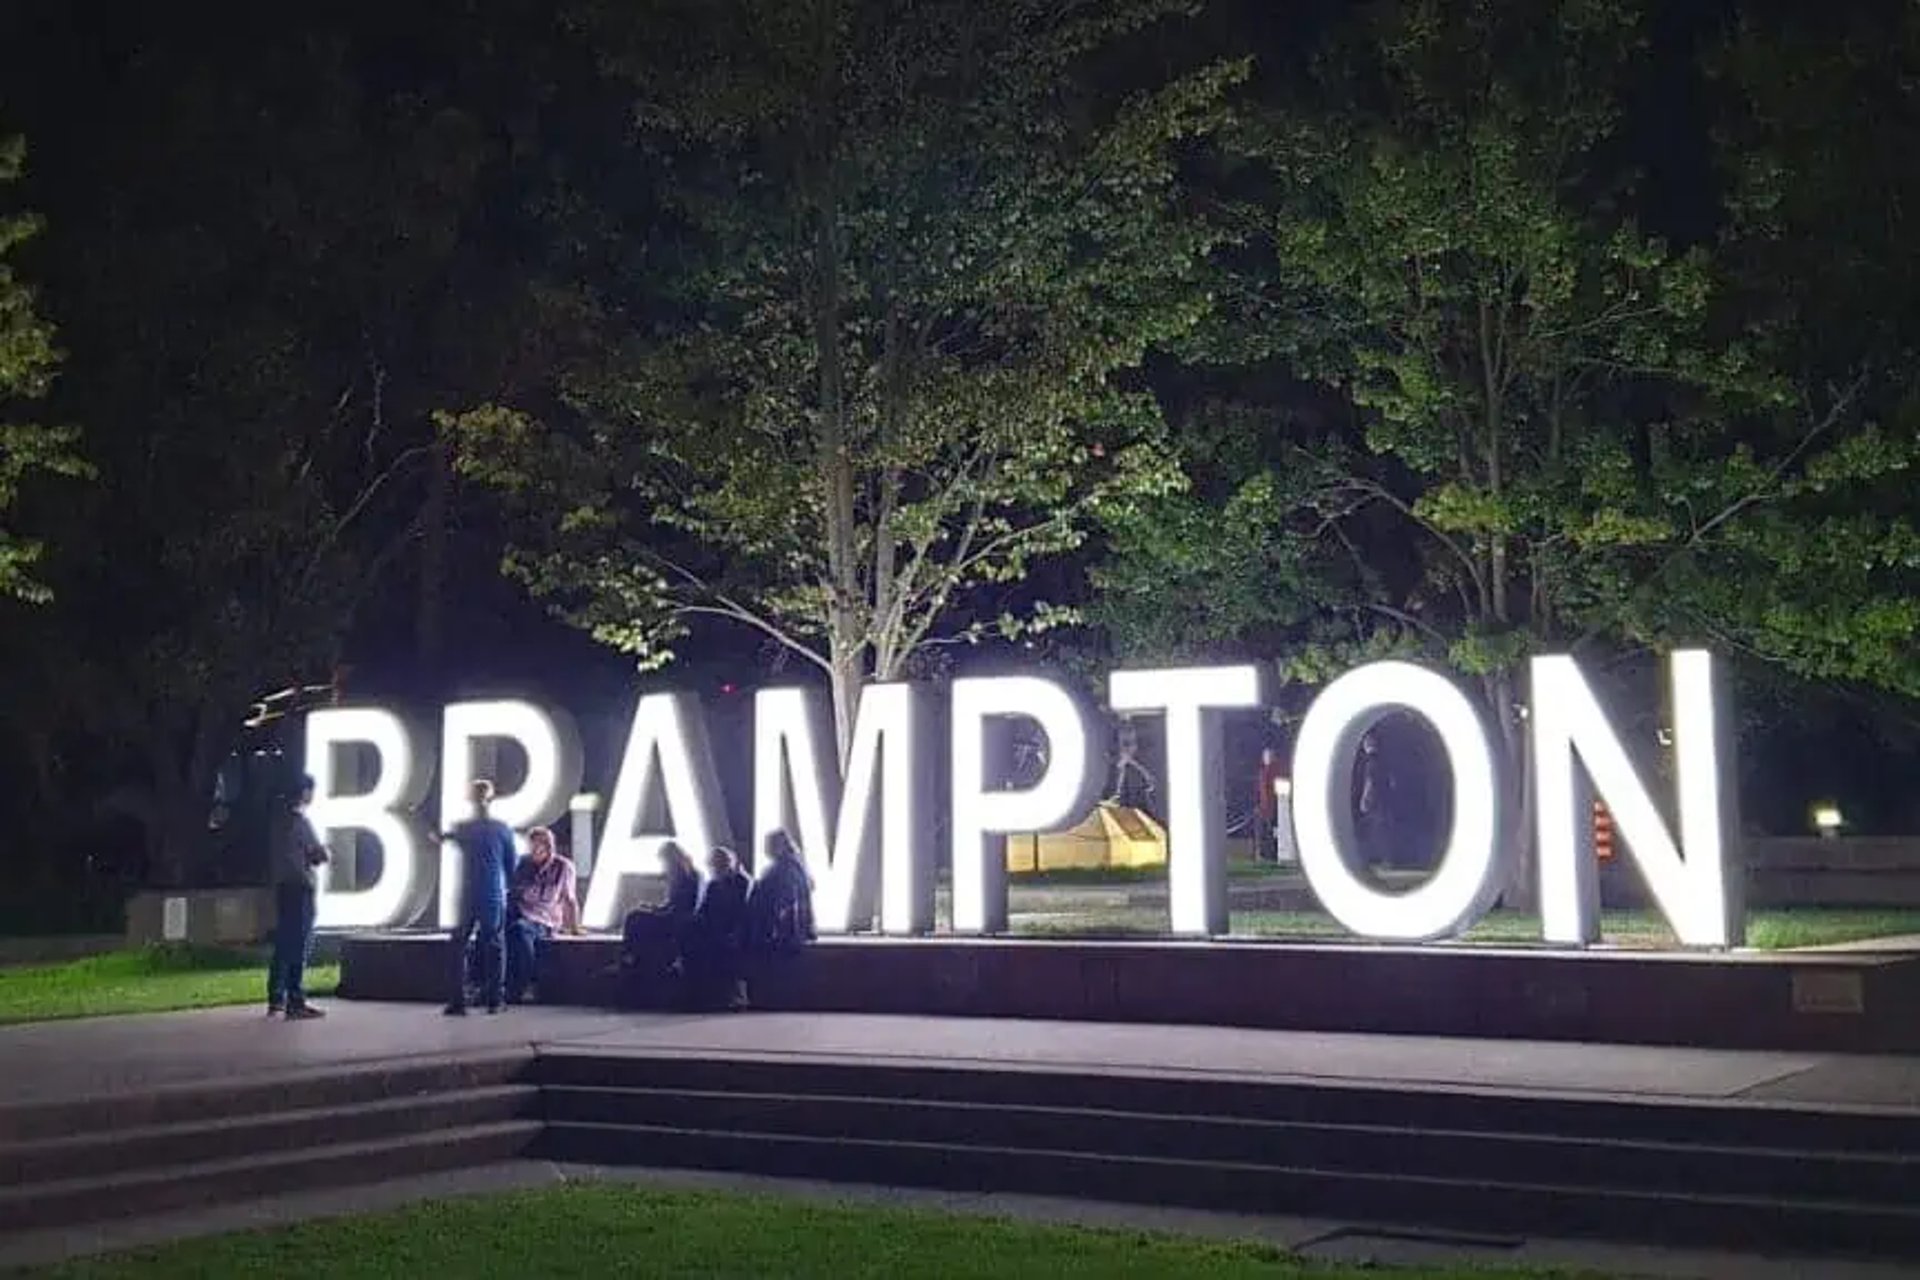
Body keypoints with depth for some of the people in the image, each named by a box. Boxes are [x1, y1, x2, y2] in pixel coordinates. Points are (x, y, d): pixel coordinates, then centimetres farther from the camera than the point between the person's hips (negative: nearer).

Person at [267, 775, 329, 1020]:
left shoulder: (279, 820, 12)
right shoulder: (301, 821, -14)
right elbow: (320, 855, -15)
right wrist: (322, 852, 5)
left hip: (282, 886, 8)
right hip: (301, 887, -8)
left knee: (283, 944, 12)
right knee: (300, 946, -7)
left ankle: (276, 1000, 15)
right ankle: (296, 1004, -8)